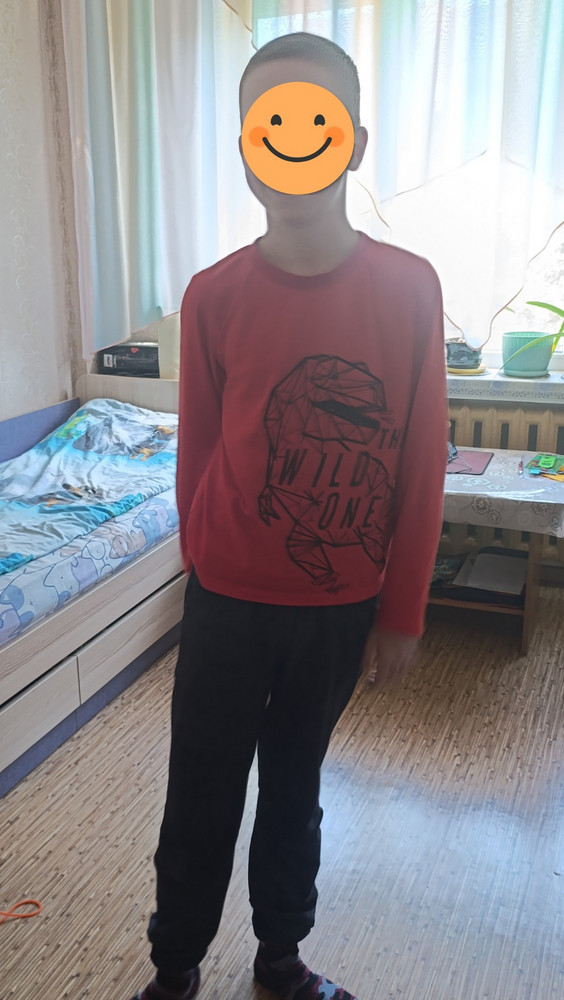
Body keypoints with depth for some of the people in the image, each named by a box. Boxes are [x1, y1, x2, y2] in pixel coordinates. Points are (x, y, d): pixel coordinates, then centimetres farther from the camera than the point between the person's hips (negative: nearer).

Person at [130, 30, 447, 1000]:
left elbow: (422, 464, -4)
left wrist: (402, 612, -1)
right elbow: (196, 450, 2)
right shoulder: (213, 296, -9)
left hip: (344, 608, 1)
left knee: (295, 786, 21)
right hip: (228, 603, 0)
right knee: (200, 801, 14)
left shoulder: (410, 287, -8)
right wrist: (206, 569, 11)